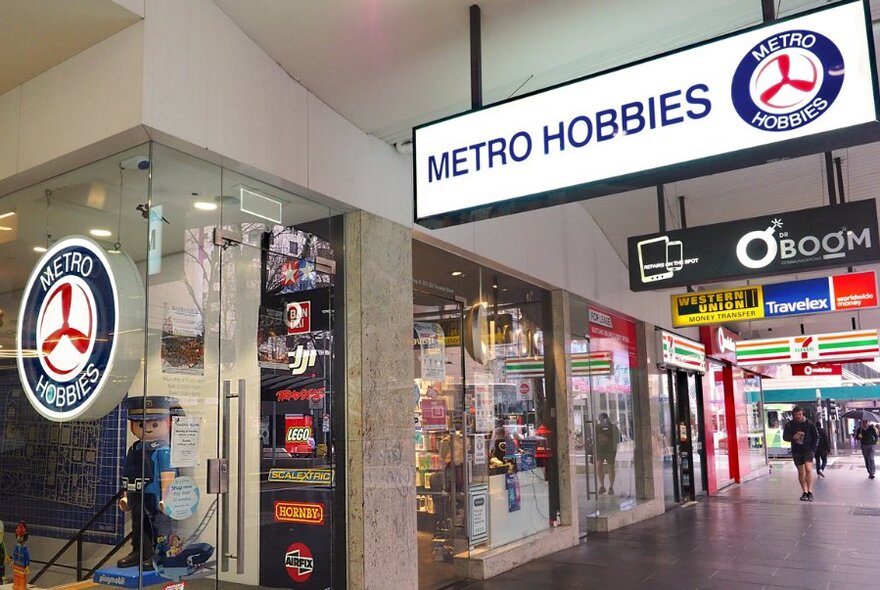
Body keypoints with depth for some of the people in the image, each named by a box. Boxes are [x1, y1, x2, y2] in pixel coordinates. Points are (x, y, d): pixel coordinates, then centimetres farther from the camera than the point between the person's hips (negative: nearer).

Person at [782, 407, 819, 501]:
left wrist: (813, 449, -3)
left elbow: (816, 437, 5)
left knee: (808, 469, -17)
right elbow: (785, 437, 6)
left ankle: (810, 491, -9)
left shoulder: (809, 424, -4)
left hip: (808, 450, -2)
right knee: (801, 471, 6)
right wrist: (793, 437, -15)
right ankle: (805, 492, 14)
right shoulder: (789, 425, -1)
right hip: (796, 451, 2)